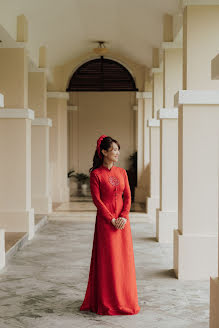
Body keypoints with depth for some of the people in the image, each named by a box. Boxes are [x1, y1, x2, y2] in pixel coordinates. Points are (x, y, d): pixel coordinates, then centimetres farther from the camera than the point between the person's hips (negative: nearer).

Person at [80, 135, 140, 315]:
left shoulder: (122, 172, 9)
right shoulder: (96, 174, -5)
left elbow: (127, 196, 6)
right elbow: (97, 200, -9)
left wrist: (124, 216, -9)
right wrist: (111, 219, -14)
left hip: (122, 221, 5)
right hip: (105, 221, -5)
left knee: (124, 258, 8)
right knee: (107, 260, -1)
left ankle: (124, 299, 20)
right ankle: (107, 302, 9)